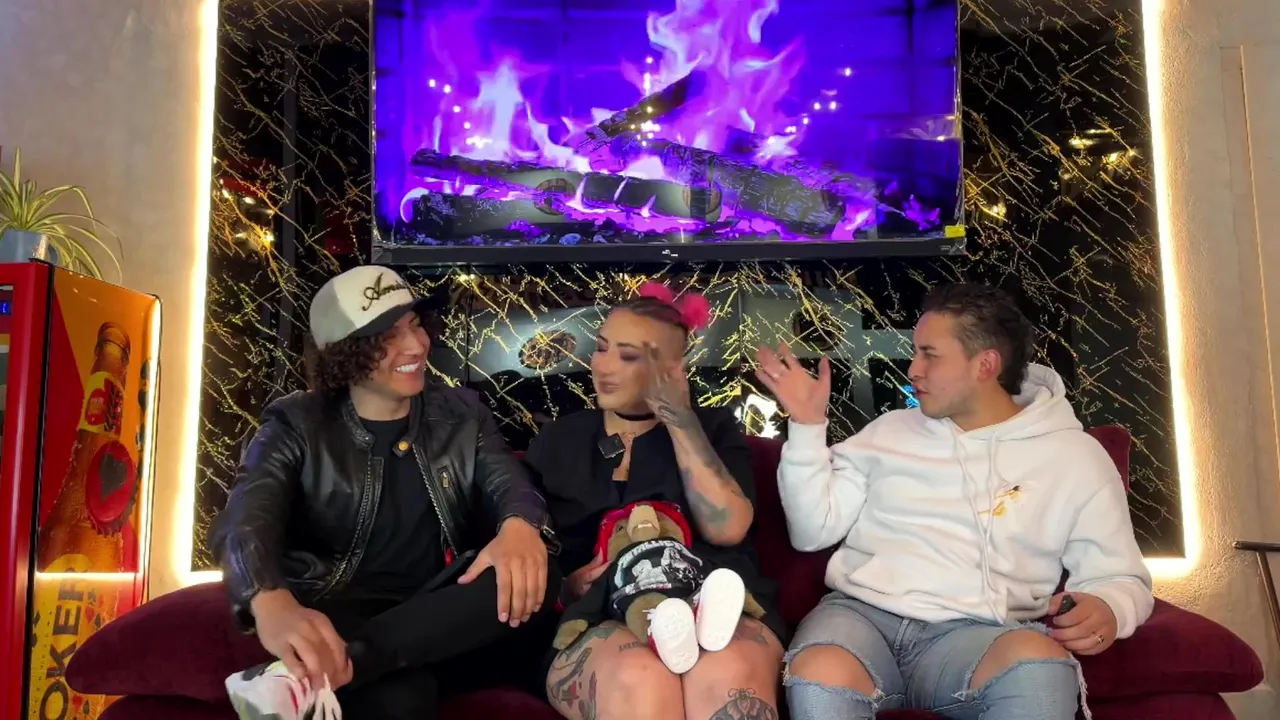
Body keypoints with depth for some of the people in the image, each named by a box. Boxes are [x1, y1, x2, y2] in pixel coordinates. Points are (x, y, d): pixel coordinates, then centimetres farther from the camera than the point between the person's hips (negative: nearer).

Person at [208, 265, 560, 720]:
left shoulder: (462, 415, 12)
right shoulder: (296, 426, 2)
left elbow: (511, 484, -4)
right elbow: (245, 521, -14)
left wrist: (519, 526, -32)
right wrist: (272, 604, -39)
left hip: (442, 622, 5)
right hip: (343, 620, -5)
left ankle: (320, 676, -36)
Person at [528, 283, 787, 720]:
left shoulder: (713, 428, 15)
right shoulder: (558, 441, 19)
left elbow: (727, 529, -2)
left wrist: (679, 418, -2)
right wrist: (565, 585, -8)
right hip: (598, 617, 0)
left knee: (728, 676, -36)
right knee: (637, 678, -37)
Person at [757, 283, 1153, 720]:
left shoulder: (1074, 457, 12)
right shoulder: (889, 431, 16)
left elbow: (1120, 578, 12)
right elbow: (812, 531, 12)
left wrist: (1106, 609, -12)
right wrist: (807, 425, 4)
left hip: (976, 633, 0)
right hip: (862, 613, 1)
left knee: (1039, 664, -36)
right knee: (818, 682, -35)